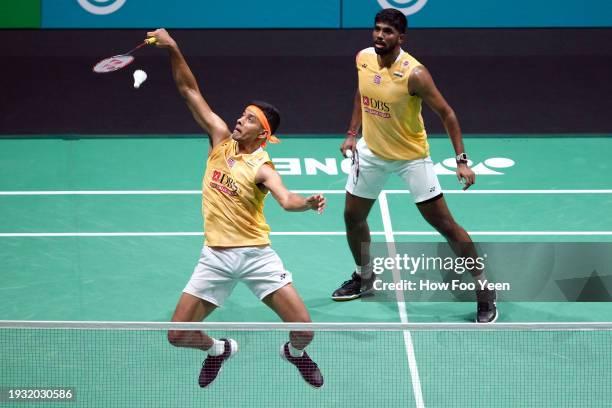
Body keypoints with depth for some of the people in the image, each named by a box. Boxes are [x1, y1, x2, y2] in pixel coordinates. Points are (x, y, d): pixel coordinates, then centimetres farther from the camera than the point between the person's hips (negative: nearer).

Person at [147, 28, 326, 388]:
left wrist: (309, 203, -51)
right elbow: (190, 91, 2)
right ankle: (219, 348, 34)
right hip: (215, 258, 4)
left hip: (257, 254, -4)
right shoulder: (221, 139, 2)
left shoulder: (262, 168, -10)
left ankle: (295, 352, 28)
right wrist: (173, 49, -7)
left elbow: (287, 199, -29)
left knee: (303, 330, -11)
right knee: (178, 336, -1)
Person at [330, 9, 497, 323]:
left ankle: (484, 288, 5)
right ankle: (364, 276, 39)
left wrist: (462, 161, -26)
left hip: (411, 156, -6)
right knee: (353, 217, 13)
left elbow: (446, 114, -20)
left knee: (444, 225, -6)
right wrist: (352, 133, 8)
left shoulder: (413, 74, -26)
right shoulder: (363, 59, -8)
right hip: (371, 152, 6)